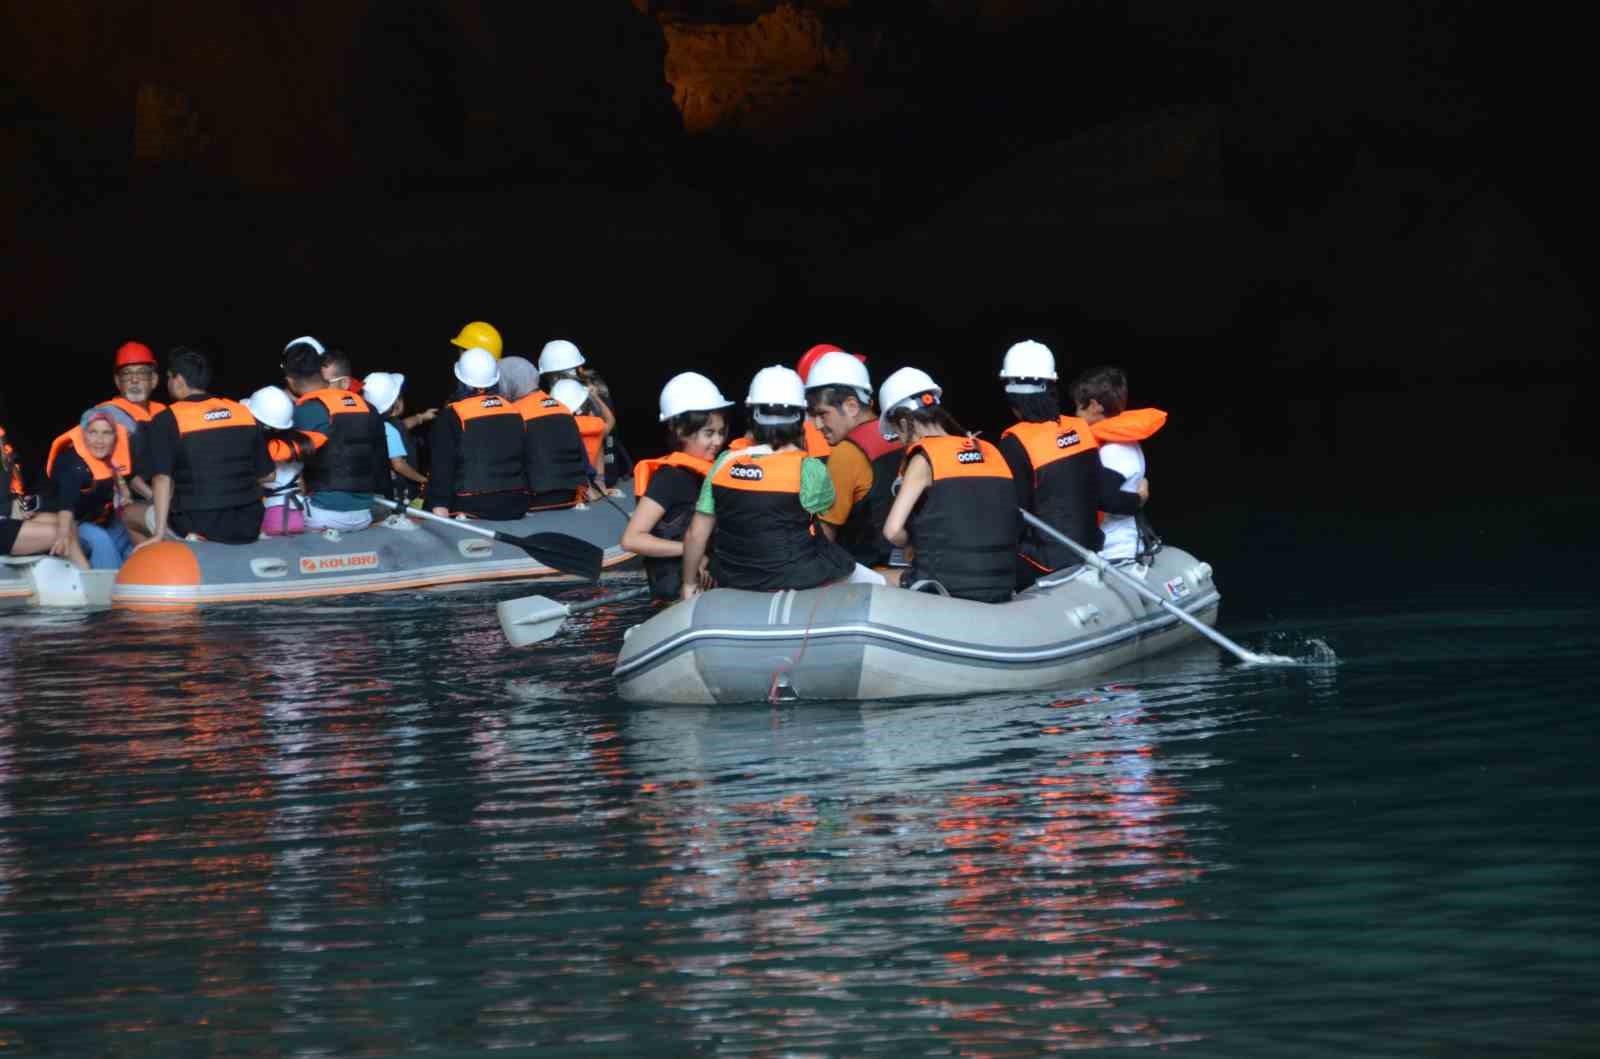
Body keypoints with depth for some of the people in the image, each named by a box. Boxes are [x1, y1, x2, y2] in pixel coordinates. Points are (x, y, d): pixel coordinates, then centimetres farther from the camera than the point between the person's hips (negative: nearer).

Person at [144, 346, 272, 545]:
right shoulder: (243, 412, 8)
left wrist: (159, 534, -15)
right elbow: (266, 474, 11)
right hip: (249, 527, 4)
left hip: (200, 528, -4)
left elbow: (163, 478, -15)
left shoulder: (167, 421, -5)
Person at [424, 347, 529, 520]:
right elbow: (527, 461, 17)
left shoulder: (452, 416, -7)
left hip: (472, 507, -5)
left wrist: (439, 506, -10)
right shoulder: (515, 413, 8)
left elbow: (443, 467, -10)